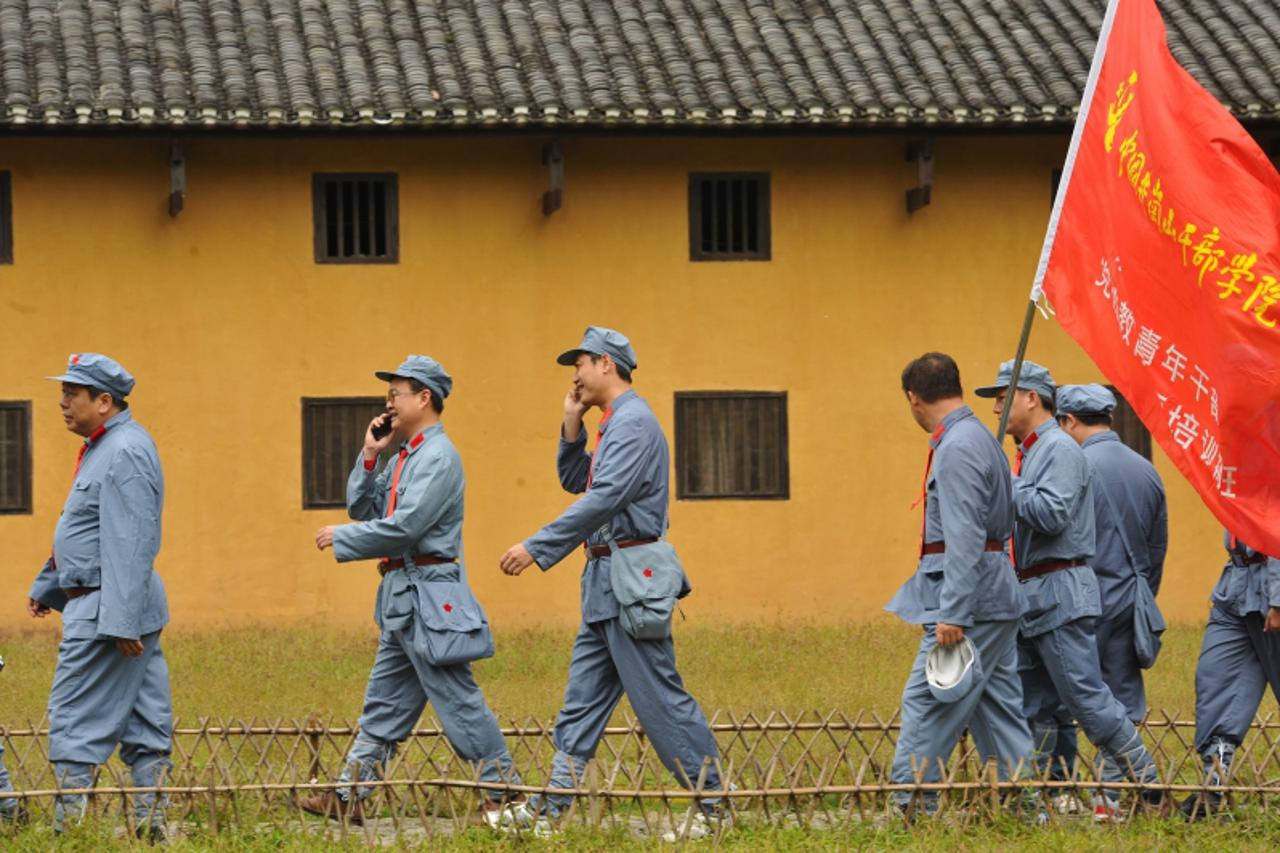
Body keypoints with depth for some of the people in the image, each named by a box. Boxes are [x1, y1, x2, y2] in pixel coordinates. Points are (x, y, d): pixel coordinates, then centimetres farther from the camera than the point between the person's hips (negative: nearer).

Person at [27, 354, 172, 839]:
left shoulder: (125, 452, -17)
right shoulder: (102, 447, 16)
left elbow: (132, 544, -23)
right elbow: (83, 533, 27)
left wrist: (121, 621, -27)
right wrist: (47, 586, 33)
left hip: (109, 611, -10)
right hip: (108, 607, 10)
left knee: (74, 722, -9)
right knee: (144, 727, 8)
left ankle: (69, 832, -9)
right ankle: (150, 825, 9)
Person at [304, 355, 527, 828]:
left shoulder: (437, 457, -15)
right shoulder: (405, 456, 16)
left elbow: (404, 527, -23)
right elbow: (362, 507, 17)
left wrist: (342, 538, -13)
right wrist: (369, 455, 6)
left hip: (429, 597, -10)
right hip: (402, 596, 10)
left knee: (458, 702, -7)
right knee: (382, 704, 12)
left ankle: (505, 798, -2)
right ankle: (348, 797, 15)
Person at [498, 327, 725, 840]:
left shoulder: (634, 422, -15)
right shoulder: (613, 422, 17)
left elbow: (603, 499, -23)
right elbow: (573, 481, 25)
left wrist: (537, 548, -23)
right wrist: (572, 425, 11)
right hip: (605, 580, 10)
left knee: (659, 696, -6)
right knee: (581, 701, 9)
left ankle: (712, 806, 0)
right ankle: (552, 812, 10)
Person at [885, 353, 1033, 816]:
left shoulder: (957, 448, -15)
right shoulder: (979, 437, 18)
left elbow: (964, 538, -22)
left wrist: (953, 613, -26)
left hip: (970, 593, -10)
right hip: (995, 600, 10)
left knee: (926, 703, -9)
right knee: (997, 707, 11)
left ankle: (910, 806, -11)